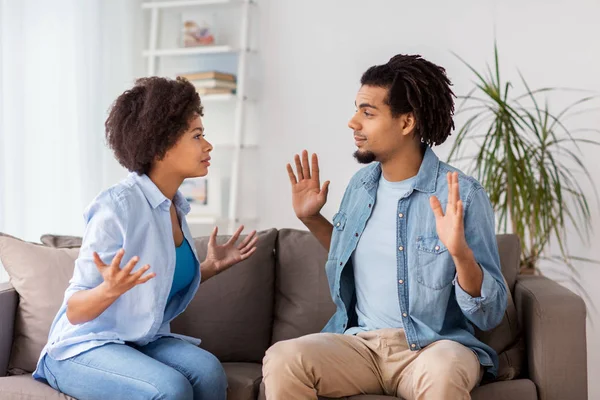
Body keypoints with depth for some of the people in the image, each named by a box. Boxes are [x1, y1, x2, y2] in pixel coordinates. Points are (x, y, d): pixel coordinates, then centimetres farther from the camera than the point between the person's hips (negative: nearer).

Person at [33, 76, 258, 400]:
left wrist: (211, 267, 5)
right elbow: (75, 310, -17)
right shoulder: (118, 206, -20)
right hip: (83, 348, -6)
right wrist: (111, 288, -36)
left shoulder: (175, 206, 3)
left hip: (140, 343, 7)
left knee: (208, 370, -23)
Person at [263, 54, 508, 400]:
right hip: (359, 340, 4)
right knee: (282, 359, -25)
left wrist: (460, 252, -26)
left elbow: (490, 315, -10)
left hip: (435, 346, -4)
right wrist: (311, 218, 13)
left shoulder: (463, 195, -10)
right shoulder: (360, 185, 7)